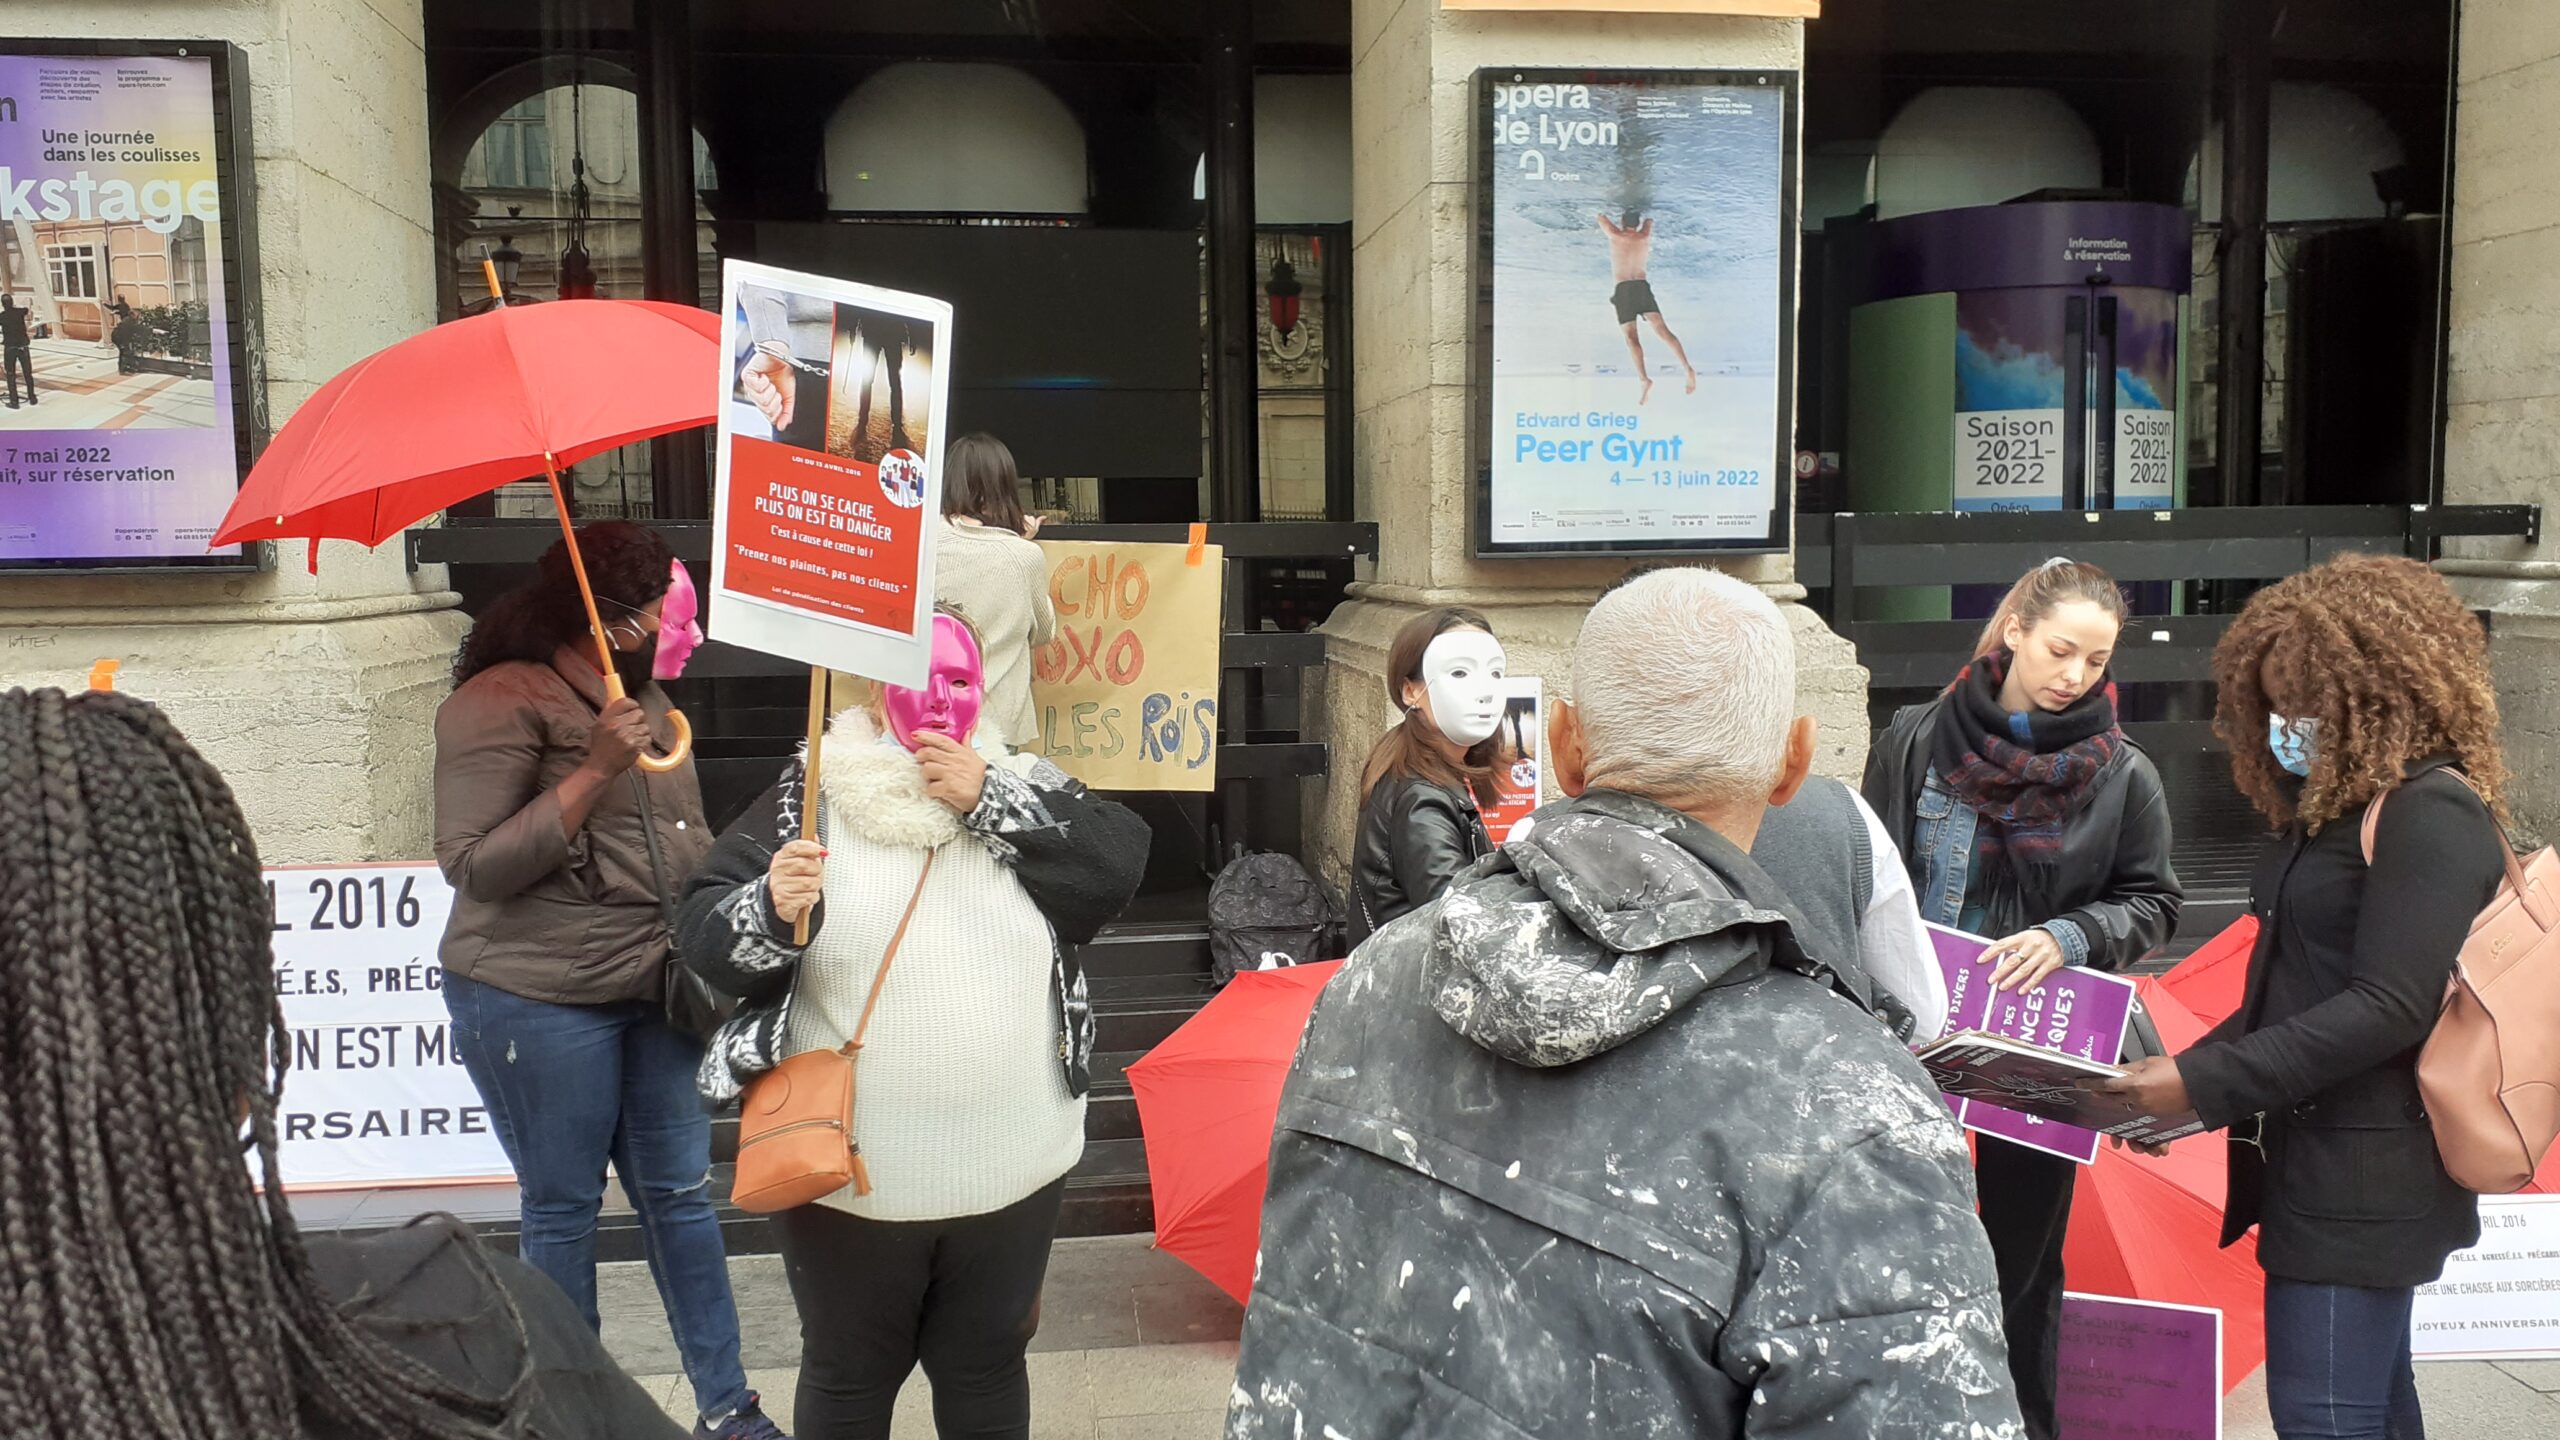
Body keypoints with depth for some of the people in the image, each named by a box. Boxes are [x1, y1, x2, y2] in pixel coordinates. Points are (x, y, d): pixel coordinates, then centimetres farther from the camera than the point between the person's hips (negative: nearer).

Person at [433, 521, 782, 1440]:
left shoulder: (648, 702, 12)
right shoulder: (501, 701, -13)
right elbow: (473, 865, -18)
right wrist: (594, 769, -23)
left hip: (655, 993, 7)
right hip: (540, 1001, -7)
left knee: (681, 1193, 10)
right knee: (564, 1209, 6)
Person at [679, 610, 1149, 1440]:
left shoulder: (1022, 787, 4)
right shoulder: (808, 801, -3)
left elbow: (1117, 869, -10)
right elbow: (706, 938, -8)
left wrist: (989, 801, -16)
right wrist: (771, 910, -29)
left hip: (1009, 1168, 2)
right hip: (848, 1171, -2)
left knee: (987, 1372, 20)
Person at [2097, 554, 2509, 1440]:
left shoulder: (2432, 813, -15)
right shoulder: (2330, 810, 13)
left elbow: (2389, 1009, -22)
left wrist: (2206, 1083, -22)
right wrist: (2191, 1079, 4)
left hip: (2363, 1183, -9)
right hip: (2319, 1163, 9)